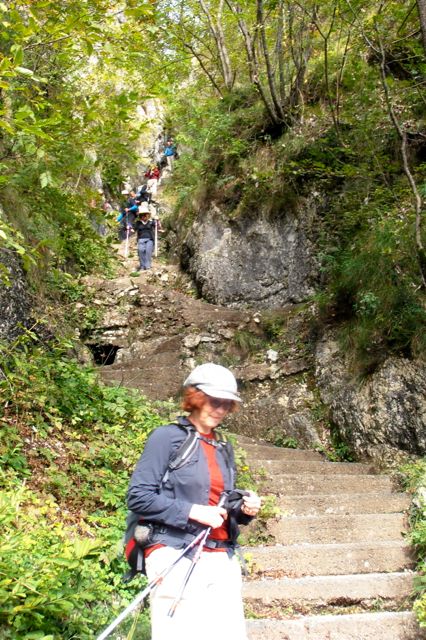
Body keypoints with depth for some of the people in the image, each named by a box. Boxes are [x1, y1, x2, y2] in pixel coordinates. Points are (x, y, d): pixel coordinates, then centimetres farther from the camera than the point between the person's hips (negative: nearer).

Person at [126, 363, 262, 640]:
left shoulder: (224, 449, 18)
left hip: (223, 560, 6)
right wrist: (192, 511, -15)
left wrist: (245, 509, 3)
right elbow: (138, 497, -9)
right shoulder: (167, 437, -2)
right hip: (176, 557, -6)